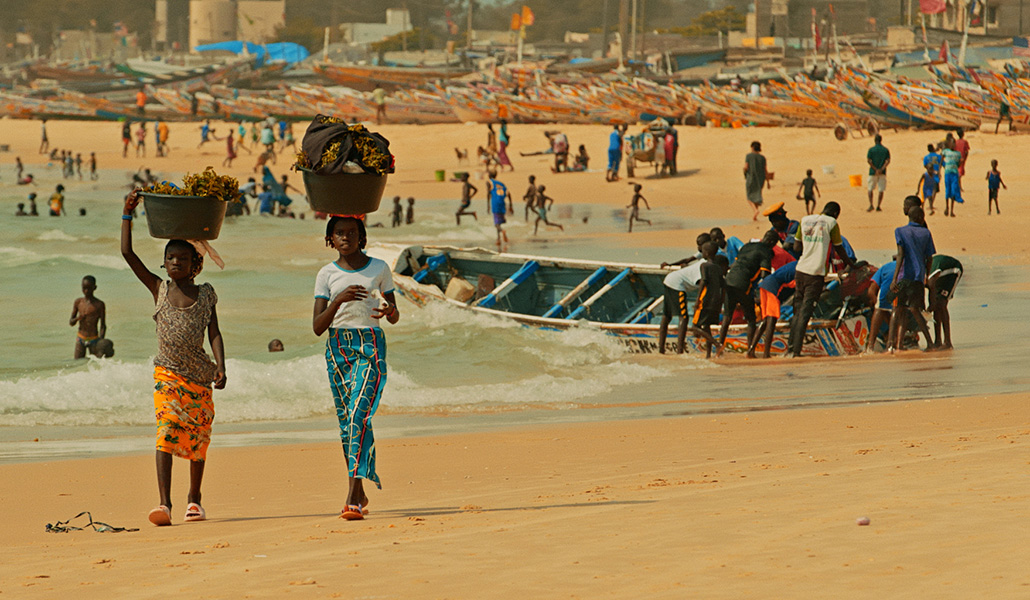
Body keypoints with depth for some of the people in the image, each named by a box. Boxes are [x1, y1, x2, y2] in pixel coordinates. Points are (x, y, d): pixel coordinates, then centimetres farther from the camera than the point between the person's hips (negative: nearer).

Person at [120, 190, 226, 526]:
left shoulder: (205, 295, 5)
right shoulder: (159, 289, 4)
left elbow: (214, 334, 1)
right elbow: (127, 253, 0)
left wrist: (220, 367, -12)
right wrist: (127, 214, -5)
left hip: (199, 376, 1)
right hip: (168, 374, -1)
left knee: (197, 438, 10)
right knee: (167, 433, -17)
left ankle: (194, 498, 29)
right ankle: (164, 503, -24)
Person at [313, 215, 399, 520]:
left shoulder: (378, 269, 6)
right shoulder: (327, 274, 7)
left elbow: (394, 317, 13)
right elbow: (317, 327, -1)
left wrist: (389, 310, -11)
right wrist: (339, 301, -17)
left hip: (371, 346, -3)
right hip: (337, 348, 3)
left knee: (358, 415, -18)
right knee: (346, 421, 5)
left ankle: (353, 495, -24)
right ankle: (361, 492, 18)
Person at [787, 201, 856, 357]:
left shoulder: (805, 220, 12)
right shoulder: (831, 223, -2)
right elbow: (839, 249, 5)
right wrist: (851, 263, 21)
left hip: (800, 270, 5)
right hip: (816, 272, -5)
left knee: (798, 311, 14)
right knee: (805, 312, -5)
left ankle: (790, 348, 11)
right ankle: (796, 350, -8)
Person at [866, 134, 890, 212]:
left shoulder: (871, 150, -2)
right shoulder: (886, 150, 4)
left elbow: (868, 160, -11)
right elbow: (888, 161, -7)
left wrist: (875, 170, -12)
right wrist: (881, 169, -14)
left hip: (873, 172, -1)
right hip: (882, 173, 1)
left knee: (870, 189, 10)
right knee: (881, 190, 6)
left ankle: (871, 205, -4)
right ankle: (878, 206, 2)